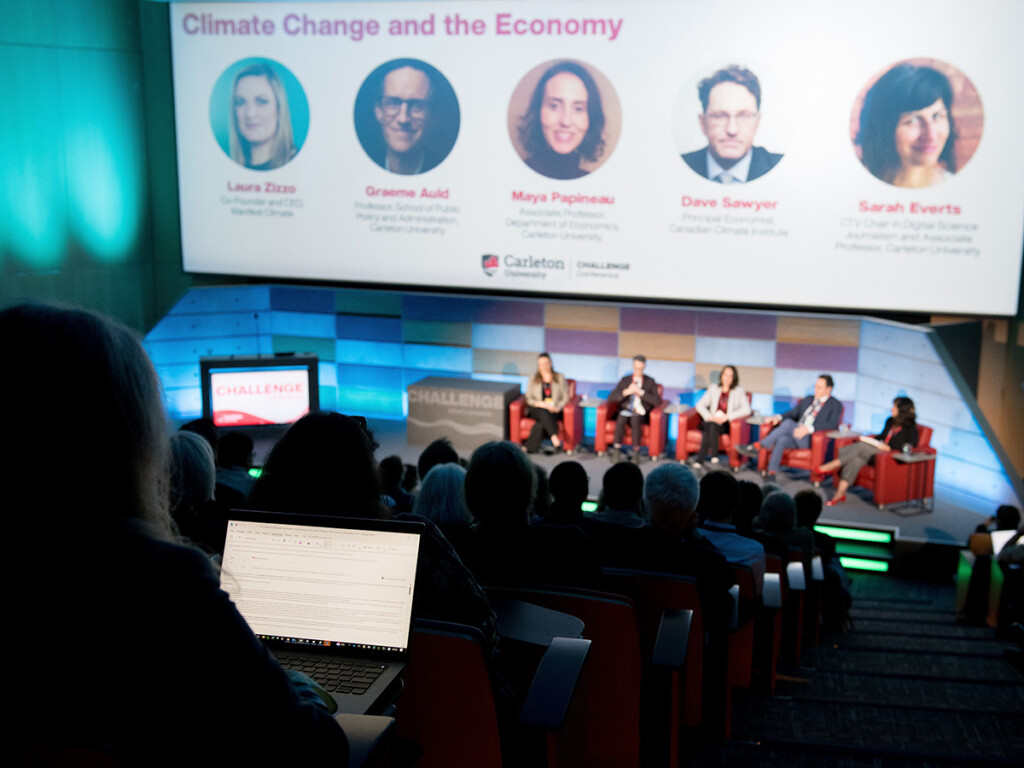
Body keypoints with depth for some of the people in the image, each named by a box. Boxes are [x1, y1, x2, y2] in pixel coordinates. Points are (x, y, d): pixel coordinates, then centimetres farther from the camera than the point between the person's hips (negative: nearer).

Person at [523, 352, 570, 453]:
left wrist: (557, 408, -13)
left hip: (555, 411, -1)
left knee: (542, 423, -36)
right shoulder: (533, 379, 15)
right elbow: (529, 399, 9)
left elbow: (565, 397, 8)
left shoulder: (560, 378, 13)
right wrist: (542, 404, -10)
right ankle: (555, 439, -54)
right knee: (543, 413, -38)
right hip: (537, 409, 1)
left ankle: (531, 448, -36)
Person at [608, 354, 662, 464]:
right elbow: (610, 398, 2)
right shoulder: (625, 380, 11)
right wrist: (626, 392, -14)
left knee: (635, 419, -37)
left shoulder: (650, 382, 8)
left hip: (641, 414, -1)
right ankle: (616, 450, -33)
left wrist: (641, 392, -13)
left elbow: (657, 401, -6)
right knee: (621, 418, -35)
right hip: (626, 411, 1)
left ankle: (636, 453, -33)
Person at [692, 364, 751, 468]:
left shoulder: (739, 391, 8)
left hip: (727, 424, -2)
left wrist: (727, 416, -16)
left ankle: (700, 459, -35)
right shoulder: (713, 388, 16)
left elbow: (746, 409, -7)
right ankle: (714, 455, -35)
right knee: (709, 425, -35)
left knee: (712, 426, -35)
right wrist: (710, 417, -10)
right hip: (712, 422, 2)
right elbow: (700, 405, 9)